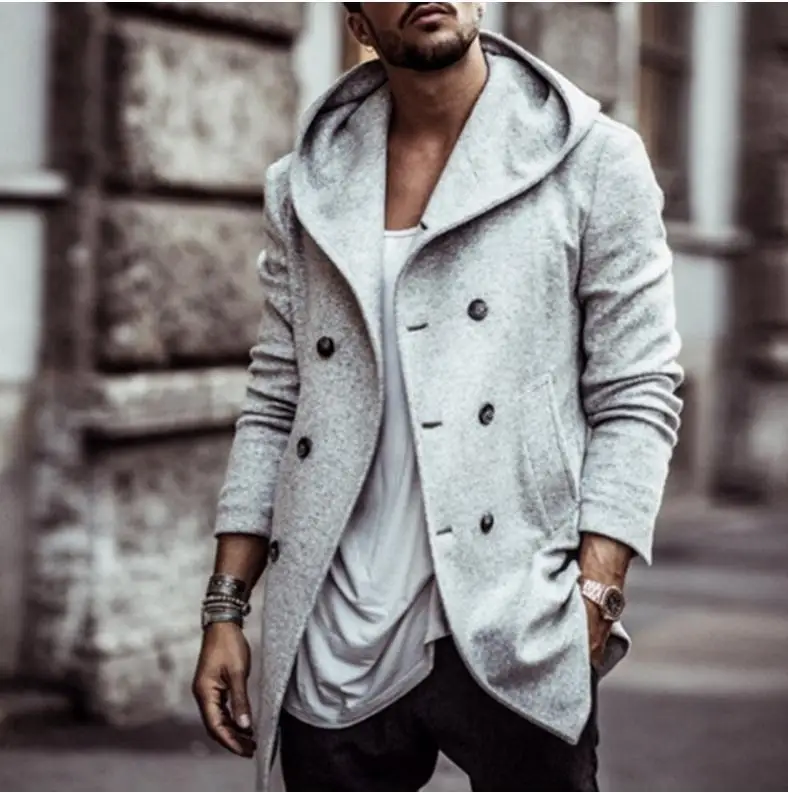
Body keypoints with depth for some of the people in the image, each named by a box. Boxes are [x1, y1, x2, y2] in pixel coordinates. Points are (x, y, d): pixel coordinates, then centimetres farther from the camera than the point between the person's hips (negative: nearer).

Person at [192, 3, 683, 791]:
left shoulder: (593, 162, 1)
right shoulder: (305, 190, 11)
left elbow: (636, 400, -2)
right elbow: (274, 407, 13)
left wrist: (593, 605, -12)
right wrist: (225, 610, 7)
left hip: (514, 644, -2)